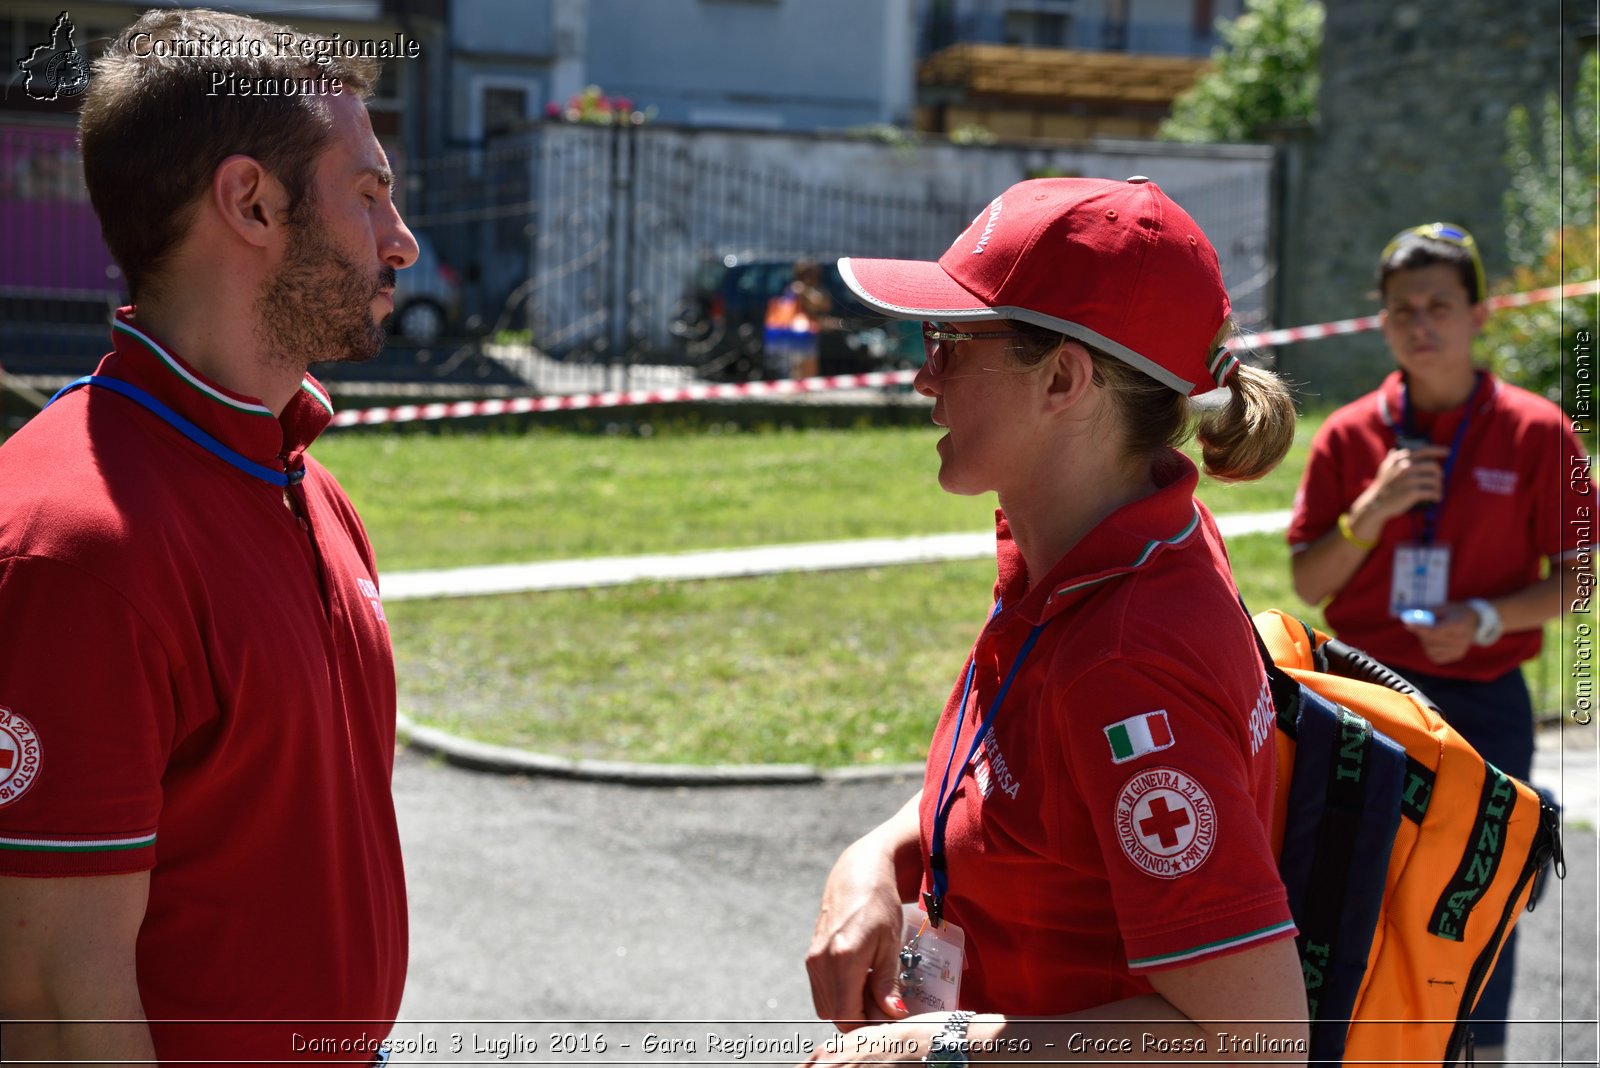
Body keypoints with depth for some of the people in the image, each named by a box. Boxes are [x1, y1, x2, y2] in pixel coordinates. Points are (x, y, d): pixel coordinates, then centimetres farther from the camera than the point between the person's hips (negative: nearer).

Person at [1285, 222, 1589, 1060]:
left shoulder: (1536, 432, -2)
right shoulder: (1349, 435, 3)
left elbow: (1572, 580, 0)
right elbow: (1308, 583, 4)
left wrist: (1487, 619, -17)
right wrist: (1372, 509, -13)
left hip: (1483, 701, -1)